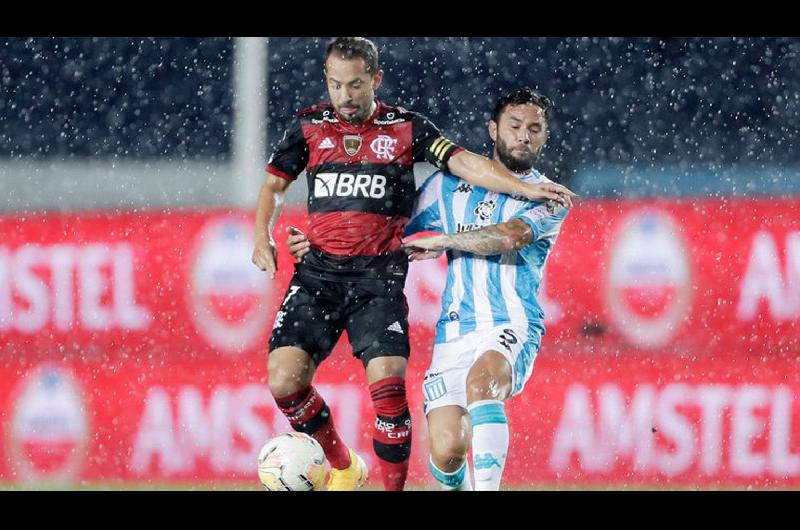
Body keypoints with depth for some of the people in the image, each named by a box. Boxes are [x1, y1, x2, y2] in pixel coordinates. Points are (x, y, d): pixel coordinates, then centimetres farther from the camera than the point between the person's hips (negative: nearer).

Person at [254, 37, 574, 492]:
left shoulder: (406, 128, 4)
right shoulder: (310, 126, 10)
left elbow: (463, 162, -5)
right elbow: (275, 186, 21)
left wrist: (525, 188, -17)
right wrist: (263, 237, 5)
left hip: (379, 278, -2)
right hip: (318, 272, 2)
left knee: (388, 384, -19)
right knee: (284, 380, -11)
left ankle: (394, 488, -4)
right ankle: (343, 466, 13)